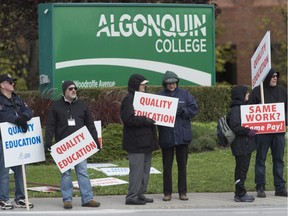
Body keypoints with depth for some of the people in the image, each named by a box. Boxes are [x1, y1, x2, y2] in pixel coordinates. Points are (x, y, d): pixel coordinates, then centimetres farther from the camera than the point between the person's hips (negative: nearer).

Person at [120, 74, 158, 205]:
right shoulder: (129, 99, -12)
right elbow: (128, 119, -22)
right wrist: (145, 120, -20)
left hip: (145, 142, 10)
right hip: (136, 142, -10)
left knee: (145, 169, 13)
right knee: (137, 169, -10)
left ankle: (140, 194, 20)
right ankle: (132, 197, -7)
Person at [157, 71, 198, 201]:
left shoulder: (185, 94, 4)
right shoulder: (160, 96, 0)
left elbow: (194, 109, 0)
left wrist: (182, 111, -15)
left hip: (182, 135, 1)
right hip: (166, 135, -1)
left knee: (182, 165, 8)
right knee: (167, 166, 4)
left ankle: (182, 192, 14)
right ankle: (167, 193, 11)